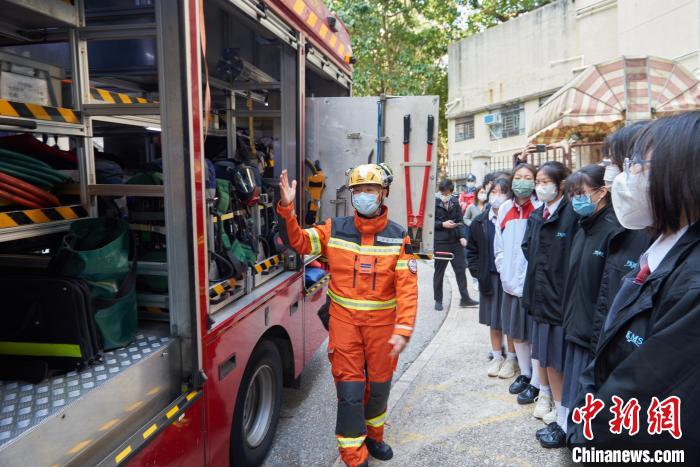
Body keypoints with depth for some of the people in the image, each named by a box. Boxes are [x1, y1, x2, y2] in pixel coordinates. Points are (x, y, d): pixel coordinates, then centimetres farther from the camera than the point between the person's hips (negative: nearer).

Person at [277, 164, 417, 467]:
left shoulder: (398, 237, -6)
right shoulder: (335, 229, -4)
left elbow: (407, 287, -10)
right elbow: (299, 242, -12)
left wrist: (403, 330, -18)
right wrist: (286, 208, -27)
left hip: (382, 323, 1)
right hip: (345, 321, -1)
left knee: (379, 386, 18)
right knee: (350, 390, 1)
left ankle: (373, 435, 47)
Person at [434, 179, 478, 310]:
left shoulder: (455, 202, 6)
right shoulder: (434, 203, -7)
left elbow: (459, 220, 8)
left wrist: (462, 236, -4)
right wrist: (442, 224, -17)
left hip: (455, 241, 4)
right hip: (440, 242, -4)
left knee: (461, 269, 7)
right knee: (439, 271, 6)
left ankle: (465, 298, 17)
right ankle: (438, 300, 18)